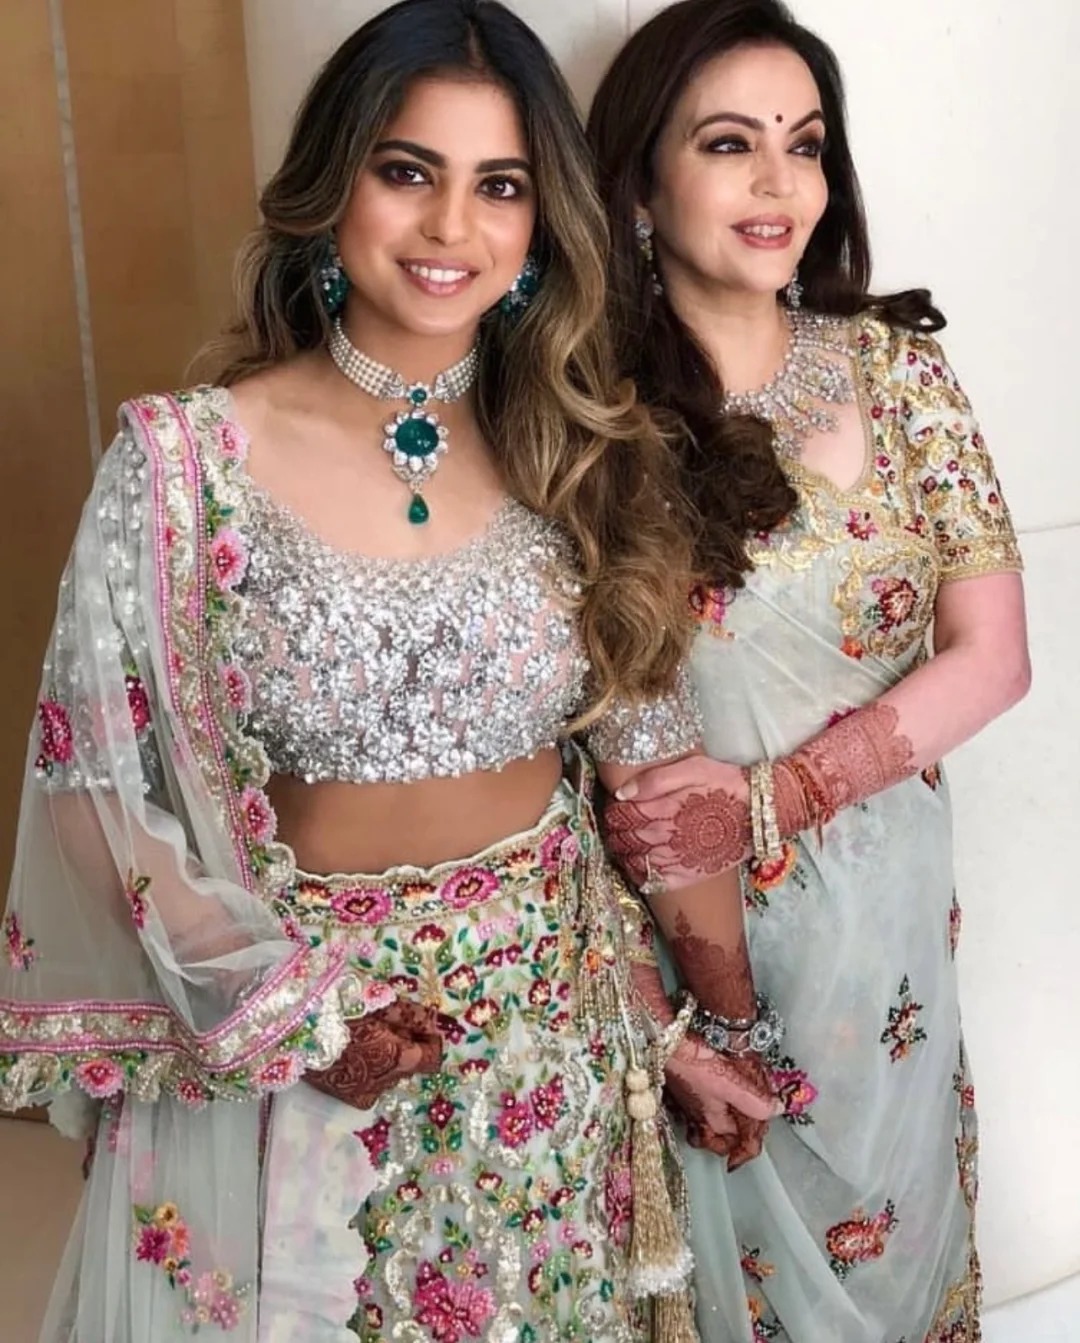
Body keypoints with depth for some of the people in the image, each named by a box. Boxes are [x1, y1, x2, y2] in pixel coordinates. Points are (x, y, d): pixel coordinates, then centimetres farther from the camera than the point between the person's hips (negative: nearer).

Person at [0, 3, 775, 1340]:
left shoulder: (582, 455, -3)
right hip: (275, 1021, -2)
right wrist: (288, 1012, -13)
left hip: (553, 1023, 3)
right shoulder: (187, 460, -12)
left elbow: (653, 765, 2)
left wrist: (699, 1016, 4)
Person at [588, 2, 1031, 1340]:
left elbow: (987, 656, -7)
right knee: (715, 1226, 17)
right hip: (662, 912, -1)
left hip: (874, 900, 2)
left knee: (868, 1207, 21)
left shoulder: (894, 364, -5)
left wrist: (770, 800, -17)